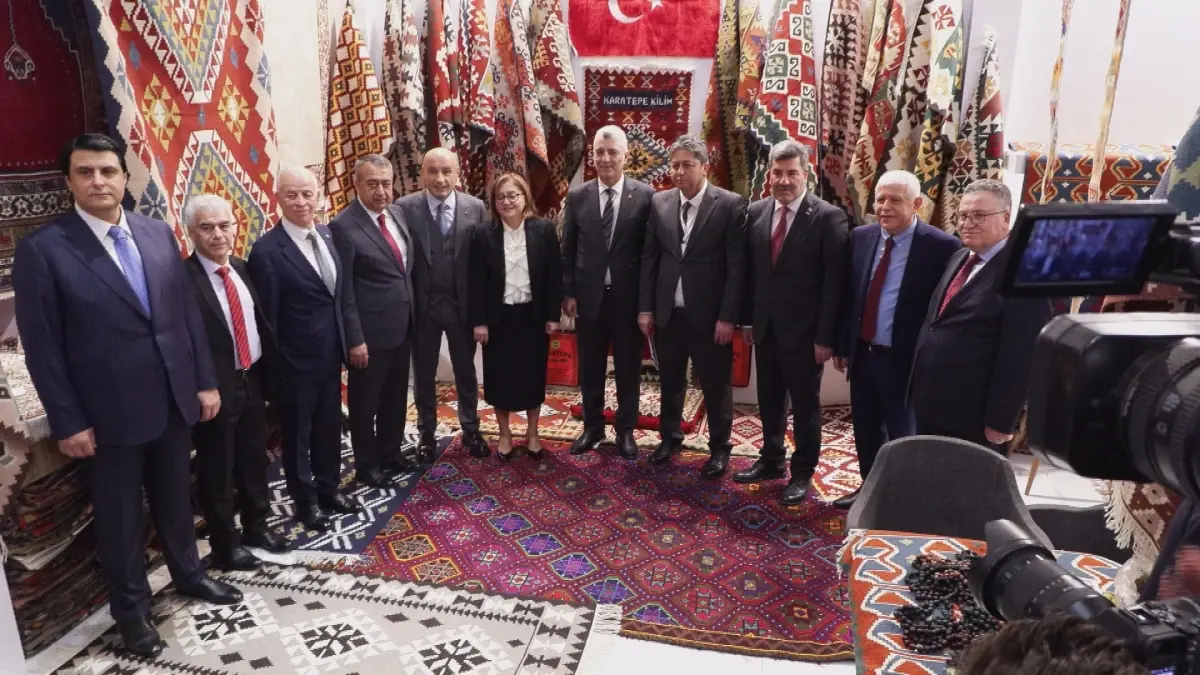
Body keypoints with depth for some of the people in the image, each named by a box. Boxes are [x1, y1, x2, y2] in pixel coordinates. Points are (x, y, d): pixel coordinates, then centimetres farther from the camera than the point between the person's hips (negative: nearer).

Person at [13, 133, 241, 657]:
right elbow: (42, 347, -10)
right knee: (119, 517, 13)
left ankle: (188, 574, 43)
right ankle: (130, 608, 32)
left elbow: (187, 312, 7)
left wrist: (205, 381, 5)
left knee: (175, 497, 21)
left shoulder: (158, 234, 3)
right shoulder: (42, 249, -11)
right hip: (108, 412, -4)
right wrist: (67, 423, -11)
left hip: (173, 399, 4)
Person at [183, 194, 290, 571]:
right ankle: (225, 546, 29)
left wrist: (267, 371, 9)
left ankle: (257, 527, 42)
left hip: (252, 380, 7)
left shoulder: (241, 268, 6)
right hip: (215, 389, -7)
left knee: (255, 461, 21)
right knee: (217, 472, 11)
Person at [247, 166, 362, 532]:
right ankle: (306, 500, 31)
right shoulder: (267, 250, -18)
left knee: (329, 425, 20)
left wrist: (353, 337, 8)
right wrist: (271, 366, -12)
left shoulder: (326, 235, 3)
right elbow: (267, 317, -15)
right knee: (297, 432, 13)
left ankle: (329, 488, 39)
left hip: (330, 352, 6)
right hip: (295, 359, -6)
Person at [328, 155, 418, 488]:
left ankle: (390, 453, 39)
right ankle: (366, 465, 28)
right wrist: (354, 338, -17)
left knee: (395, 397, 21)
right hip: (371, 330, -7)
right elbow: (344, 290, -16)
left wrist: (411, 316, 9)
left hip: (403, 325, 7)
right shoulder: (344, 226, -16)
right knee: (366, 402, 11)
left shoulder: (397, 214, 6)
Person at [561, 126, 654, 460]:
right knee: (590, 368, 13)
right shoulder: (577, 196, 2)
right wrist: (568, 293, 0)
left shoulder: (645, 195, -5)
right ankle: (592, 427, 29)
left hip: (628, 297, -2)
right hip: (588, 296, 2)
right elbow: (568, 249, 5)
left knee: (628, 368, 10)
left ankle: (625, 430, 26)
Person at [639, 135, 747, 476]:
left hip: (709, 314, -3)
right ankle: (669, 438, 36)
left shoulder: (730, 204, -8)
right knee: (670, 381, 17)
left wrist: (727, 316, -12)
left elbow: (736, 266, -9)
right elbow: (649, 257, 6)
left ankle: (719, 448, 26)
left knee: (716, 385, 9)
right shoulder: (659, 202, 4)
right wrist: (645, 307, 3)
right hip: (667, 312, 4)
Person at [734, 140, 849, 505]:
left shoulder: (829, 217, -11)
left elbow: (833, 283, -12)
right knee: (769, 401, 17)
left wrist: (825, 337, -14)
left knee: (805, 406, 9)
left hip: (803, 332, -5)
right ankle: (771, 460, 34)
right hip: (765, 328, 5)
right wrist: (748, 319, 8)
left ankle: (802, 472, 24)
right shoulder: (756, 212, 4)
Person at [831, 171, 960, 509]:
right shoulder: (861, 237, 3)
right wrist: (842, 345, 8)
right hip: (863, 354, 5)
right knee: (865, 431, 19)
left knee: (903, 438, 10)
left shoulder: (942, 247, -14)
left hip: (906, 361, -5)